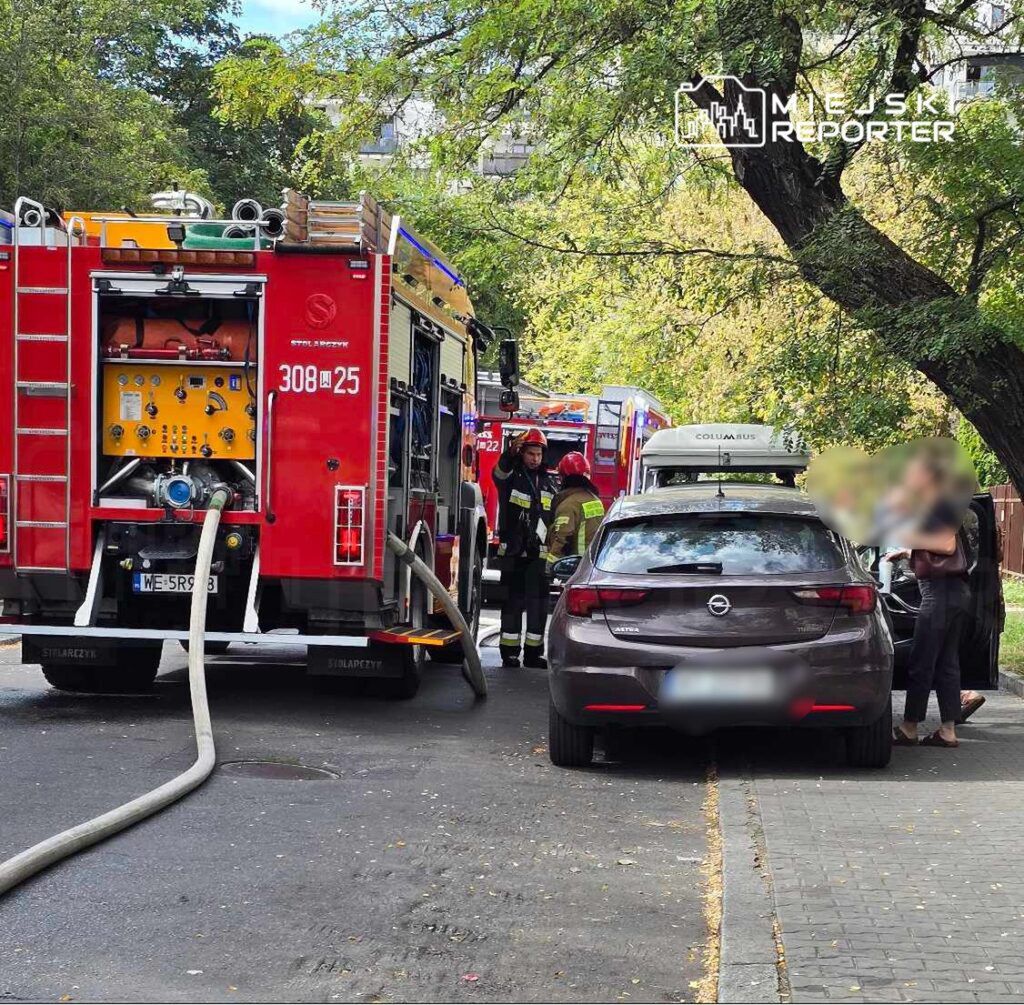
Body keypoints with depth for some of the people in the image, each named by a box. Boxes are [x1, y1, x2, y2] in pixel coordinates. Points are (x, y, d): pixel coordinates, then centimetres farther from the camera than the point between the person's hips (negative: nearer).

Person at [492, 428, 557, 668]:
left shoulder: (548, 482, 14)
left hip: (539, 553, 4)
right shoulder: (511, 476, 1)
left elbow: (555, 517, 21)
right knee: (513, 602, -1)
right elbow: (500, 472, -25)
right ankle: (509, 652, 3)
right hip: (513, 552, -4)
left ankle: (534, 652, 12)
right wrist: (510, 453, -46)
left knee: (538, 603, 4)